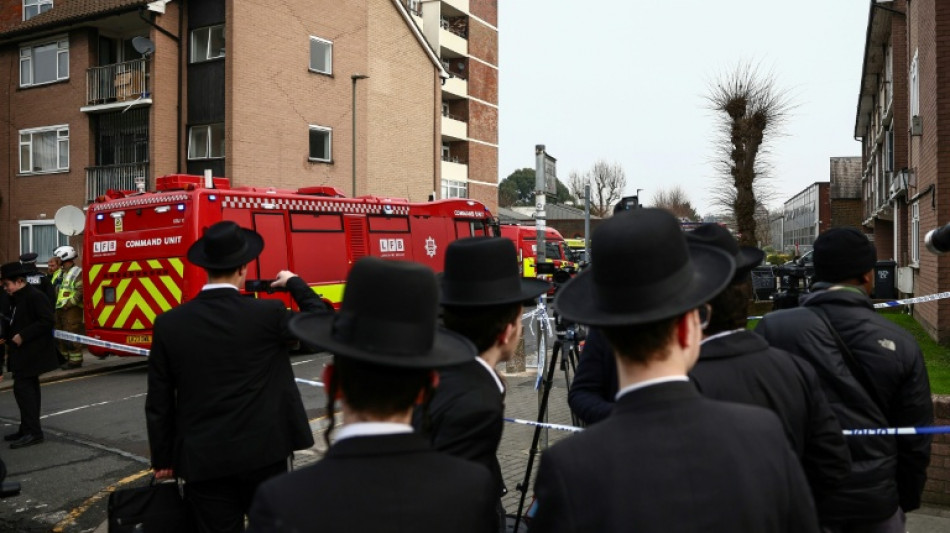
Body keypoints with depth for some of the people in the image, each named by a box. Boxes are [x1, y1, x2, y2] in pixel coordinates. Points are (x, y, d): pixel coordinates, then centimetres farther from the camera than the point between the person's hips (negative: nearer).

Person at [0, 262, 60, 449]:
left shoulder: (35, 297, -16)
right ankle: (28, 430, 23)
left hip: (31, 353, -10)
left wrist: (23, 336, -21)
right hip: (22, 353, 10)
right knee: (28, 388, 14)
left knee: (23, 388, -12)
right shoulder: (16, 299, 13)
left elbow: (46, 321, -21)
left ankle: (33, 432, -8)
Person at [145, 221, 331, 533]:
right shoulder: (267, 314, -11)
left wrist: (163, 459, 12)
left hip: (203, 460, 1)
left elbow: (159, 403, 1)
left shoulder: (169, 324, -4)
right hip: (263, 452, -1)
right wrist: (295, 284, 13)